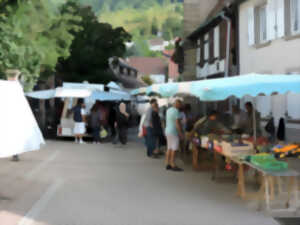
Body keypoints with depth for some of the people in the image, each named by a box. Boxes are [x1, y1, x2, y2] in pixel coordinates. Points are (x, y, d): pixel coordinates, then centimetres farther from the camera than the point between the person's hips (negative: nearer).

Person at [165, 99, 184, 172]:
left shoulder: (169, 110, 11)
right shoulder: (176, 111, -17)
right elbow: (177, 123, -20)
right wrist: (181, 133, -15)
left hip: (168, 131, 9)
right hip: (173, 132, -9)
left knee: (169, 148, 11)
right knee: (174, 149, -6)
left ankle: (168, 164, 12)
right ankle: (173, 166, -5)